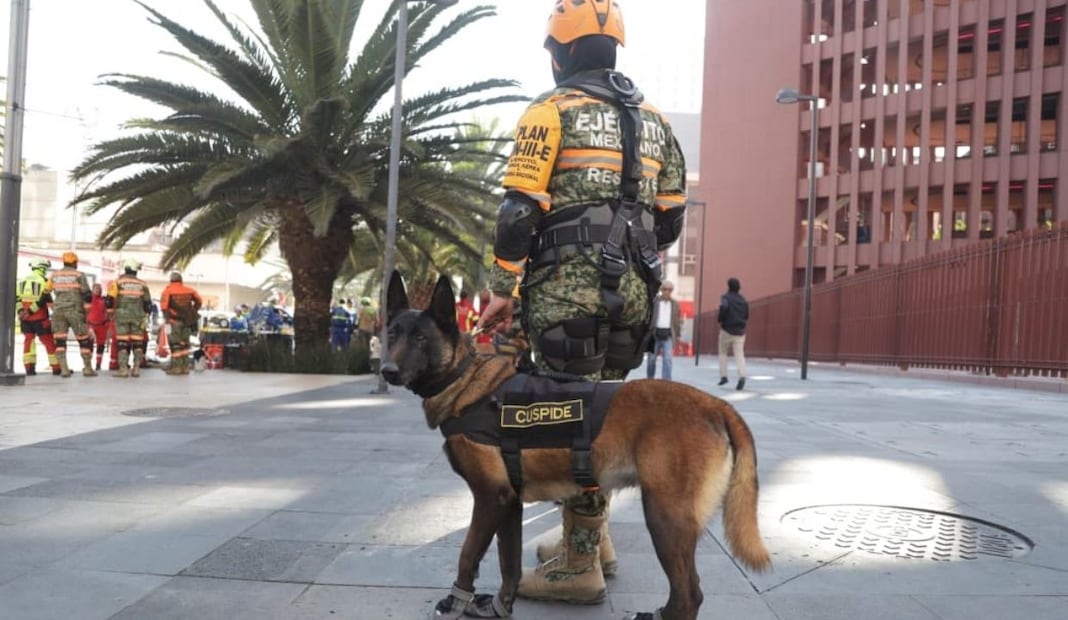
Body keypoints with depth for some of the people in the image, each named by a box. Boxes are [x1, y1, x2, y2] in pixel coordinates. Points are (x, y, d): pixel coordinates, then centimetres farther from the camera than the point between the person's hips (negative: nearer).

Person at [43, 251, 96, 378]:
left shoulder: (55, 275, 10)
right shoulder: (79, 275, -3)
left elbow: (46, 292, 12)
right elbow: (87, 294, -8)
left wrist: (52, 307, 21)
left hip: (58, 311, 3)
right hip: (75, 311, -3)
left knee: (60, 341, 6)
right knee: (85, 340, 7)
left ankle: (64, 369, -3)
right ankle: (87, 368, 7)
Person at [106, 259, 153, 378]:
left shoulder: (118, 282, 0)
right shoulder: (142, 284, 6)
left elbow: (110, 299, -2)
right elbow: (148, 303, 4)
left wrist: (111, 312, 13)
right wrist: (146, 318, 9)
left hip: (122, 315, -2)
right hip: (138, 316, 2)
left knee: (122, 342, -1)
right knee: (137, 342, 7)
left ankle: (123, 369, -7)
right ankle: (136, 368, 4)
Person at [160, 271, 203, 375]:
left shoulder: (168, 291, -4)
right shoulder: (189, 290, 9)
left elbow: (164, 306, -15)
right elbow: (199, 302, 7)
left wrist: (166, 317, -9)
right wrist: (192, 312, 15)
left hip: (174, 321, -4)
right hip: (186, 322, 4)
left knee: (175, 344, 0)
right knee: (184, 344, 12)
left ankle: (176, 367, -4)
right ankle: (185, 367, 13)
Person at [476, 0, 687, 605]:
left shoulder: (552, 111, -3)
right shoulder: (654, 119, 16)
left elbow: (520, 210, -10)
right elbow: (671, 215, 17)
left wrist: (503, 289, -3)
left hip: (568, 292, -6)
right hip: (631, 293, 7)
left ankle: (581, 565, 3)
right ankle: (593, 537, 26)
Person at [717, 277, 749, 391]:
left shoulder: (726, 297, -4)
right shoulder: (743, 300, 12)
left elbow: (724, 308, -24)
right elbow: (746, 316, 12)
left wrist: (719, 318, -7)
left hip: (727, 330, -3)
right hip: (740, 331, 3)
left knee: (723, 353, 15)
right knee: (739, 355, -5)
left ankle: (723, 376, 9)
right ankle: (742, 376, -24)